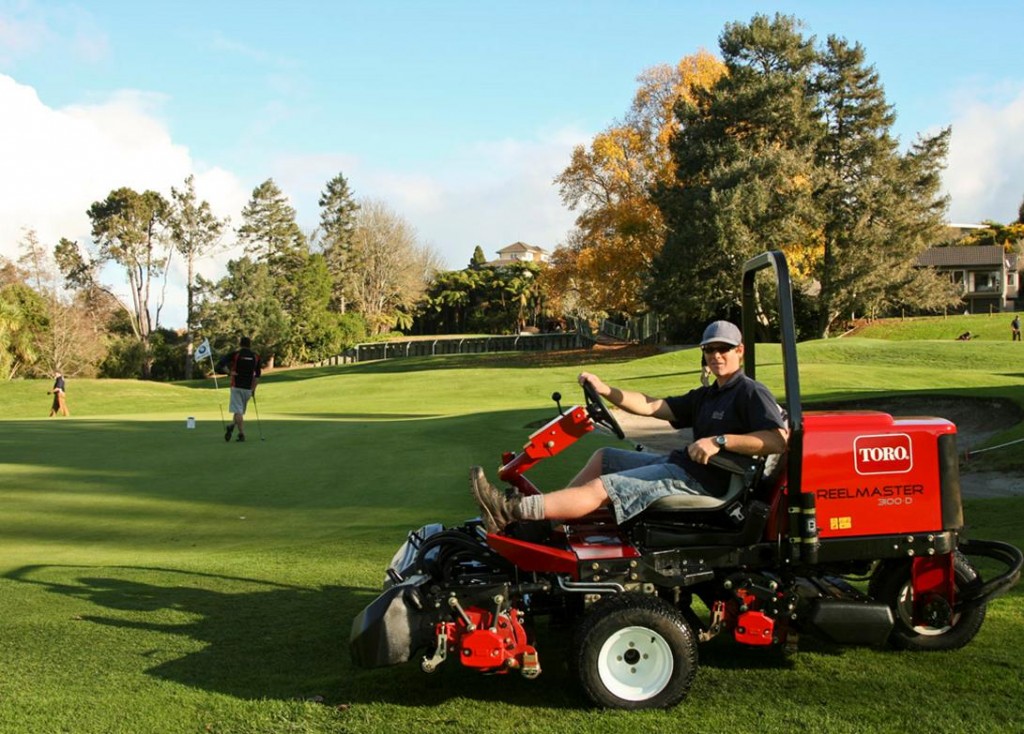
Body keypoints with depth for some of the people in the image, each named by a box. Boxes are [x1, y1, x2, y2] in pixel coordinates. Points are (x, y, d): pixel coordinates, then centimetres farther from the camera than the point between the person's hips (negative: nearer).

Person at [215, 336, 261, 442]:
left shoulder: (235, 354, -1)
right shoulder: (255, 356, 6)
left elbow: (221, 363, -13)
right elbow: (257, 375, 7)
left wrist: (229, 372, -2)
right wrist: (253, 389, 13)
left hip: (236, 387, -2)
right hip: (248, 388, 2)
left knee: (238, 411, -4)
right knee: (241, 410, 14)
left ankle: (242, 434, -16)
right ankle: (232, 426, -3)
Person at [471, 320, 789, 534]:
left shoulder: (751, 393, -6)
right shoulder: (704, 396, 22)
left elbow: (779, 440, -22)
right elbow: (651, 406, 16)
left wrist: (720, 441, -29)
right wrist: (604, 390, 5)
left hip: (703, 480, -10)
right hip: (680, 464, 10)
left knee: (601, 488, -20)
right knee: (603, 457, 17)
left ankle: (511, 510, -25)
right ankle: (546, 516, 2)